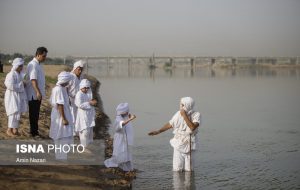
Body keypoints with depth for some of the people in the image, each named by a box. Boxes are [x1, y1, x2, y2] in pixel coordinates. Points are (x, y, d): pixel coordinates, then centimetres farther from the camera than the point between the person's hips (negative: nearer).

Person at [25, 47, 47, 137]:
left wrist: (41, 92, 21)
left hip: (38, 94, 9)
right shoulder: (33, 65, -16)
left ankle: (35, 131, 20)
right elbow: (33, 80, -24)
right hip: (33, 94, -9)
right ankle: (34, 132, 2)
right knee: (33, 114, -3)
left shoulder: (38, 64, 14)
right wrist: (38, 92, -31)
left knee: (36, 114, 13)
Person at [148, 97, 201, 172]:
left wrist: (184, 116, -24)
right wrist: (158, 131, 3)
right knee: (177, 168, 1)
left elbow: (192, 127, -27)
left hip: (189, 145, -2)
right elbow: (170, 124, 9)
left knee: (188, 169, 4)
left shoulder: (196, 115, -11)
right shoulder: (178, 114, -2)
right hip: (178, 144, 2)